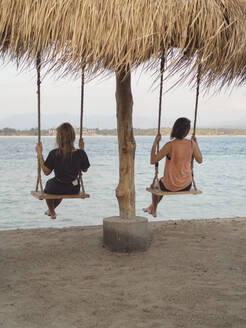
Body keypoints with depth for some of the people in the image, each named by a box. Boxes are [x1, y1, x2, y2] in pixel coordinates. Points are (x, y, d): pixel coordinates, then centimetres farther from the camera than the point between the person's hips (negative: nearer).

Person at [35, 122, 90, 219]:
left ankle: (52, 211, 54)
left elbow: (46, 172, -13)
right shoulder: (80, 153, -16)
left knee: (48, 183, 34)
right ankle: (51, 209, 61)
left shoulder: (54, 154, -22)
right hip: (74, 189, 3)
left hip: (56, 189, -3)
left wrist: (39, 154, -9)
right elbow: (85, 169, 0)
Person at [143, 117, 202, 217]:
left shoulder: (170, 145, -22)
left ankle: (154, 210, 53)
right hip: (186, 186, 4)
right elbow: (200, 160, 3)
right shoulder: (191, 143, -11)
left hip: (171, 186, -4)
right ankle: (152, 207, 58)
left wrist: (155, 142, -12)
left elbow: (153, 161, -17)